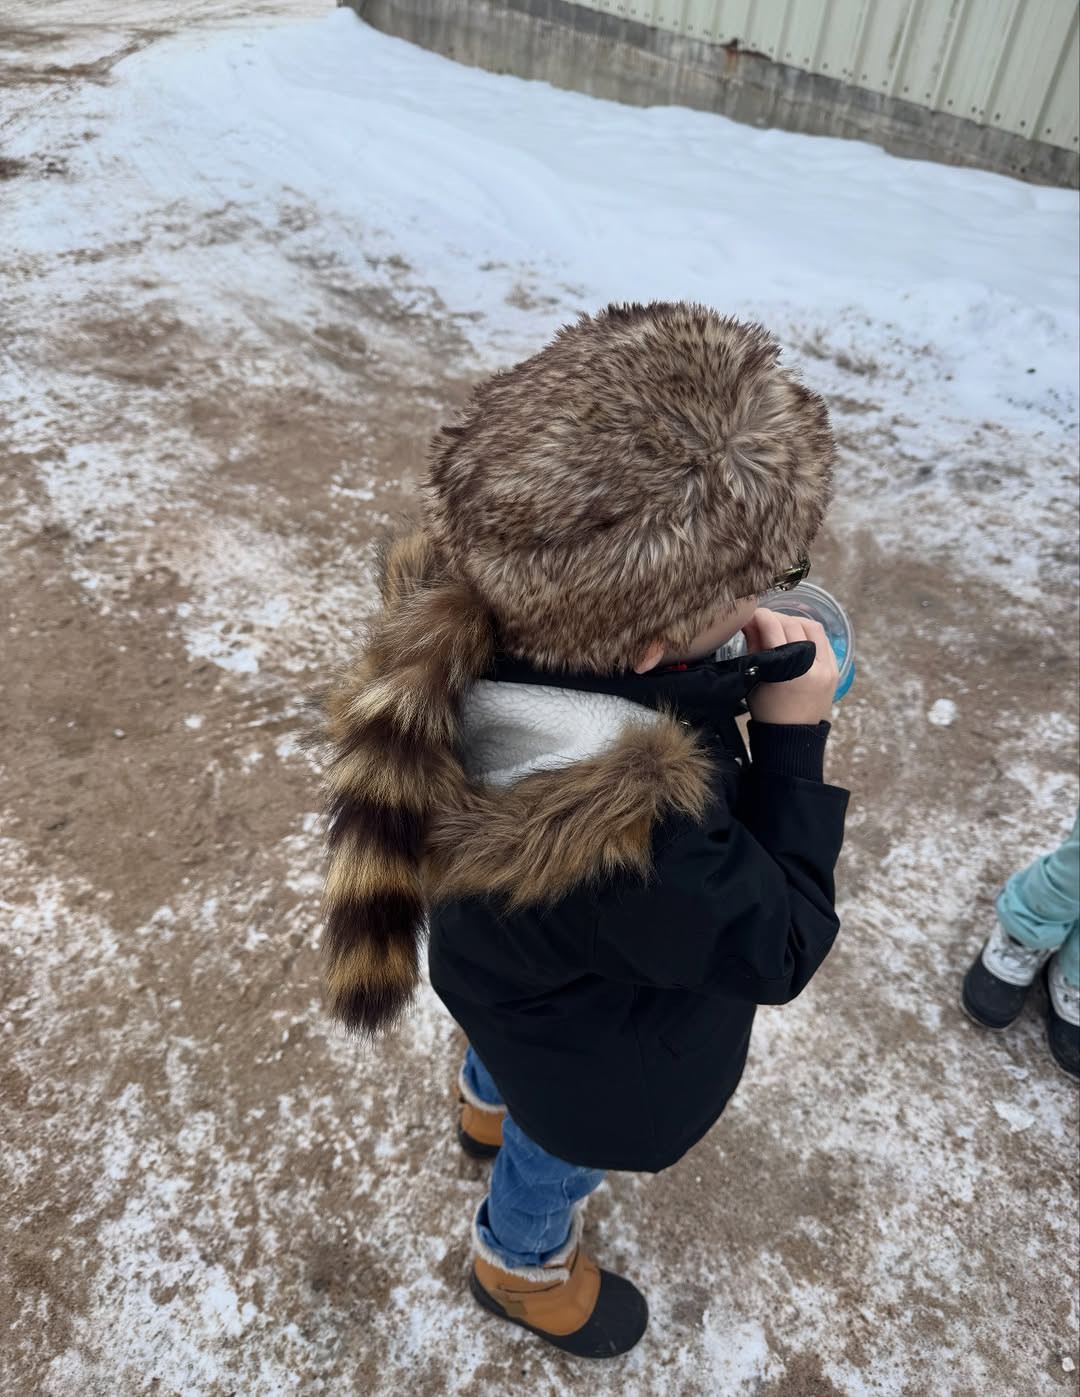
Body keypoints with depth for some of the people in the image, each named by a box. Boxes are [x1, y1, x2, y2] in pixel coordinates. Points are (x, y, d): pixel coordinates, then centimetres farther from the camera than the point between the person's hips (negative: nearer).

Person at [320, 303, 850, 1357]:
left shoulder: (473, 601, -31)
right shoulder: (635, 843, -50)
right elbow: (776, 952, -27)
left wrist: (738, 673, -20)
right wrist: (795, 735, -28)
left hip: (504, 954, 5)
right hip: (593, 1055, -5)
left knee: (512, 1057, 40)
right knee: (563, 1153, 31)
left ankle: (489, 1106, 76)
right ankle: (522, 1267, 66)